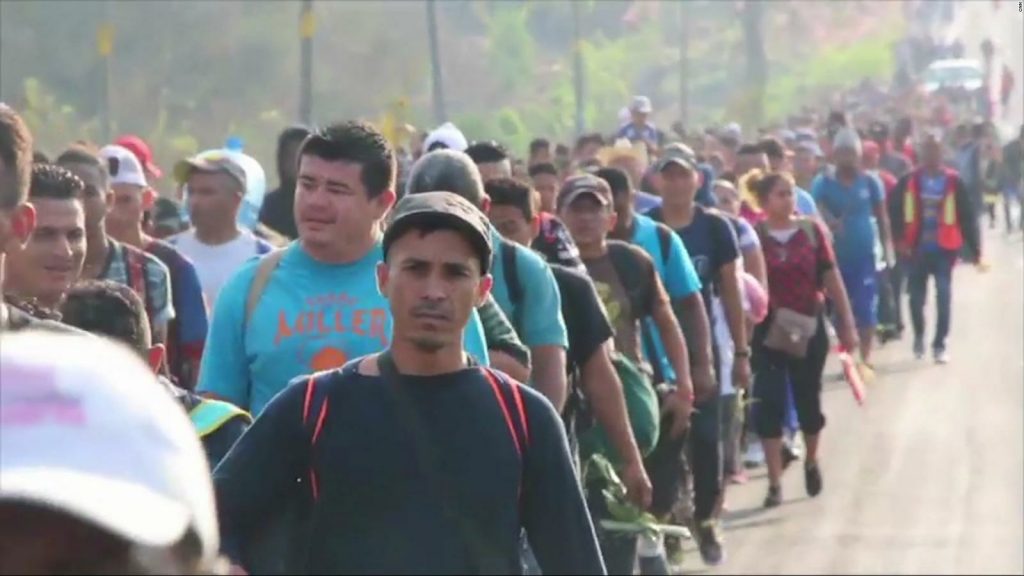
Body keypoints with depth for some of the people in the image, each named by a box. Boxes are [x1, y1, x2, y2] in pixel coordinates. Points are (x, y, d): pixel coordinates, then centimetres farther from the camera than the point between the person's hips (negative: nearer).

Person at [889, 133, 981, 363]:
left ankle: (940, 344, 6)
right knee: (916, 297, 10)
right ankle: (919, 336, 35)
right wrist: (900, 239, -12)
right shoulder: (909, 181, -1)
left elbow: (967, 217, -1)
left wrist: (974, 249, -3)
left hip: (944, 248, -1)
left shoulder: (953, 181, -3)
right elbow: (895, 210, 0)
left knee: (944, 297, -4)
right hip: (916, 248, 1)